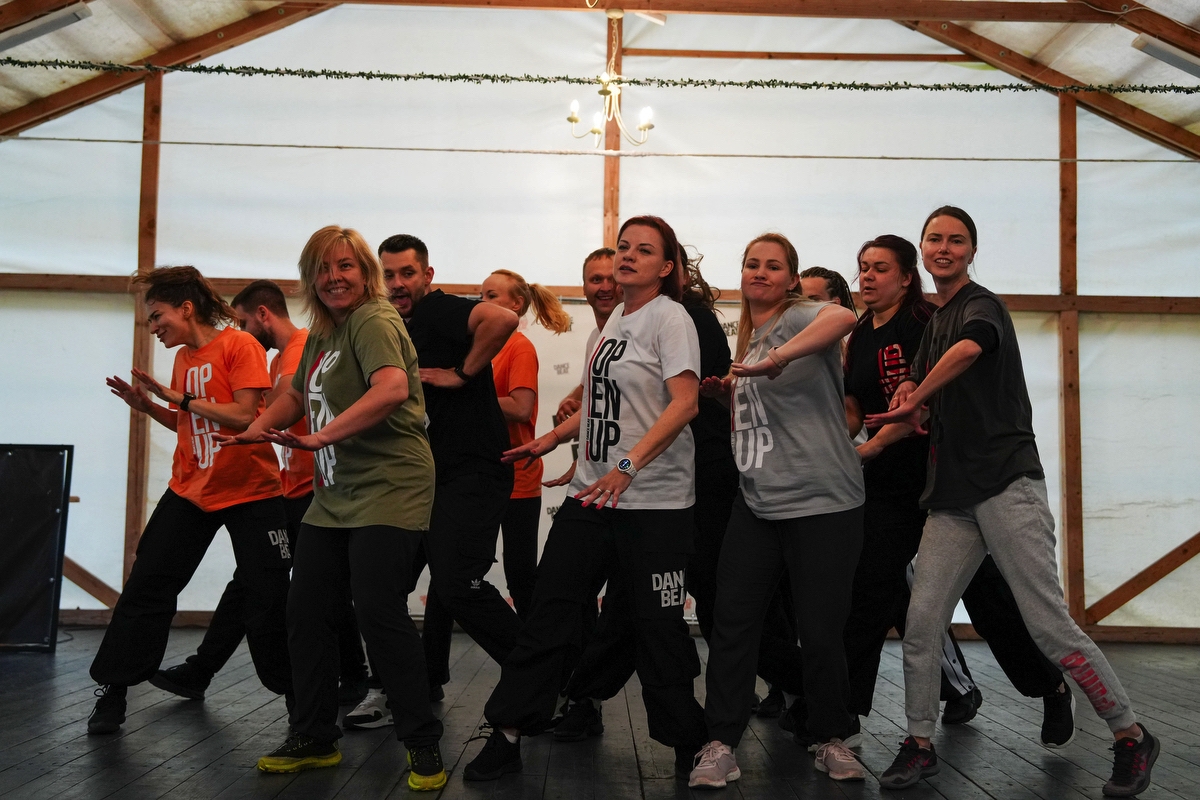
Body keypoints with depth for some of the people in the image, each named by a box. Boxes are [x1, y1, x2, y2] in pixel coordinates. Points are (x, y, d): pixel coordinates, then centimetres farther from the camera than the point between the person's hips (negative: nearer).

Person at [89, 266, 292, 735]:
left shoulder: (239, 346, -11)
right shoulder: (183, 358, 10)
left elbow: (246, 416, -19)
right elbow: (192, 427, 15)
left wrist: (181, 398, -18)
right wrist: (148, 406, 1)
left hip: (251, 491, -6)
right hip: (191, 489, 6)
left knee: (266, 600, -2)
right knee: (146, 586, 1)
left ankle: (293, 692, 15)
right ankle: (111, 692, 12)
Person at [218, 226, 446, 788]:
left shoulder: (373, 321, -13)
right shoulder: (322, 332, 15)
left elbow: (393, 388, -31)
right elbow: (298, 394, 29)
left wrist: (320, 437, -35)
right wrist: (258, 428, 11)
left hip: (388, 490, -9)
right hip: (332, 496, 9)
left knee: (378, 610, -14)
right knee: (306, 613, 9)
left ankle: (423, 746, 1)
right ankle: (314, 738, 25)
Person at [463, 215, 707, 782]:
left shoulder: (669, 318, -8)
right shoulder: (615, 319, 14)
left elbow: (684, 403, -20)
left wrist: (628, 465, -28)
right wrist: (553, 439, 20)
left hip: (653, 500, -7)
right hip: (593, 491, 7)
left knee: (653, 625, 0)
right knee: (549, 611, 3)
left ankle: (688, 741, 20)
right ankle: (507, 737, 11)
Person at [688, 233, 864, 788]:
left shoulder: (801, 317, -7)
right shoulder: (745, 337, 16)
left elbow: (843, 317, -32)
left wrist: (776, 359, -39)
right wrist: (730, 393, 7)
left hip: (822, 504, -6)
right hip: (756, 501, 6)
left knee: (821, 632, 1)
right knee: (732, 621, 1)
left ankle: (831, 740, 22)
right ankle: (721, 744, 10)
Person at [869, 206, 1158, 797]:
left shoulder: (981, 305, -6)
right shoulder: (934, 323, 21)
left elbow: (968, 349, -30)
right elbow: (914, 391, 25)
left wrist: (914, 401, -16)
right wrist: (908, 409, 1)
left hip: (1006, 486, -7)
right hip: (952, 494, 7)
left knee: (1049, 625, -6)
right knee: (921, 622, 0)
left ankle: (1131, 736, 12)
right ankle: (920, 745, 13)